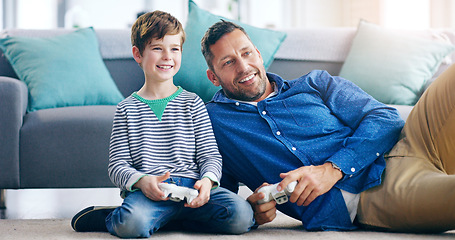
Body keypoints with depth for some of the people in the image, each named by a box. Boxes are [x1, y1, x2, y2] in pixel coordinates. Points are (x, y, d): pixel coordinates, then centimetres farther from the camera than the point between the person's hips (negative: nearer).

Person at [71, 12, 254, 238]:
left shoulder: (193, 103, 13)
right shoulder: (127, 109, 11)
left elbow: (210, 155, 9)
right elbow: (117, 164, 6)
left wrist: (207, 180, -14)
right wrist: (140, 181, -16)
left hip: (191, 186, 3)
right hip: (146, 192, -3)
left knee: (241, 215, -24)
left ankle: (164, 218, -4)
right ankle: (113, 219, 1)